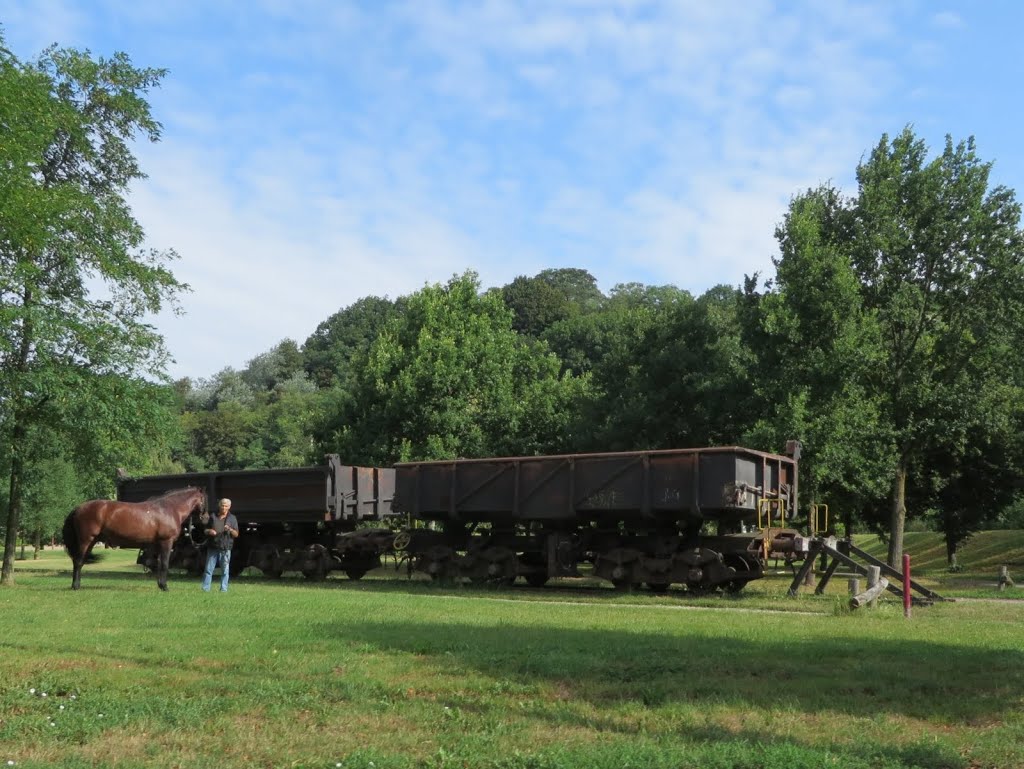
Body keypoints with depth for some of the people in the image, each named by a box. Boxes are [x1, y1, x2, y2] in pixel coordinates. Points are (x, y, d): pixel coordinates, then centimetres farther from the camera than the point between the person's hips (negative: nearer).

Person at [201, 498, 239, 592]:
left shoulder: (232, 519, 6)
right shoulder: (213, 517, 10)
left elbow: (236, 534, 4)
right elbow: (206, 530, 16)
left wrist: (230, 530, -16)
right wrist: (209, 531, -8)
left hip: (225, 549, -1)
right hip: (212, 548, 1)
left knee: (225, 570, 0)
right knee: (208, 569, 2)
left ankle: (223, 589, 6)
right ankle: (205, 588, 7)